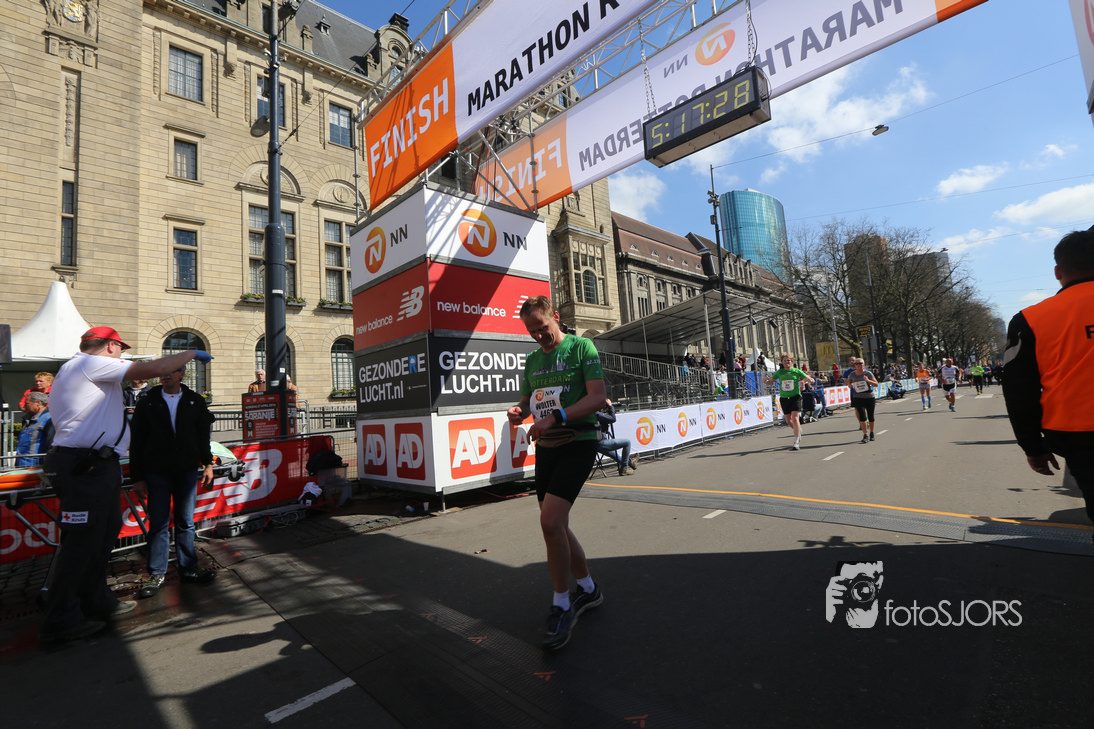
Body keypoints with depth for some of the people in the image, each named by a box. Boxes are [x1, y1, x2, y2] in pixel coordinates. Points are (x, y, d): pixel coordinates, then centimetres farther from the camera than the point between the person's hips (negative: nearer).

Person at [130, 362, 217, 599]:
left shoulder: (195, 402, 6)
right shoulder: (147, 403, 4)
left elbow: (203, 435, 9)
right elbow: (137, 443, 3)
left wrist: (208, 464, 3)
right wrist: (137, 476, -1)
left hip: (187, 470, 1)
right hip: (157, 472, -1)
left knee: (186, 522, 8)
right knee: (158, 523, 3)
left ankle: (188, 568, 17)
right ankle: (156, 573, 15)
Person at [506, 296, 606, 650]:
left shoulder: (581, 347, -5)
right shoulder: (532, 360, 14)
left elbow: (598, 397, -15)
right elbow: (527, 400, 21)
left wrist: (555, 418, -25)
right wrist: (518, 411, -4)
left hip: (578, 443, -7)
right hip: (546, 448, 7)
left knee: (550, 521, -18)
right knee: (555, 526, 12)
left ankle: (562, 606, 3)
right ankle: (588, 588, 34)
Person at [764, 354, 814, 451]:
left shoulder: (797, 371, -1)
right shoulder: (779, 372, 5)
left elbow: (808, 379, 3)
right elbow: (770, 381, 11)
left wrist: (810, 380, -21)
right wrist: (765, 381, -12)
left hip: (795, 397, -3)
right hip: (784, 398, 3)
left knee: (795, 418, -15)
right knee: (788, 420, 10)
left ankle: (796, 442, -10)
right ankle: (799, 432, 41)